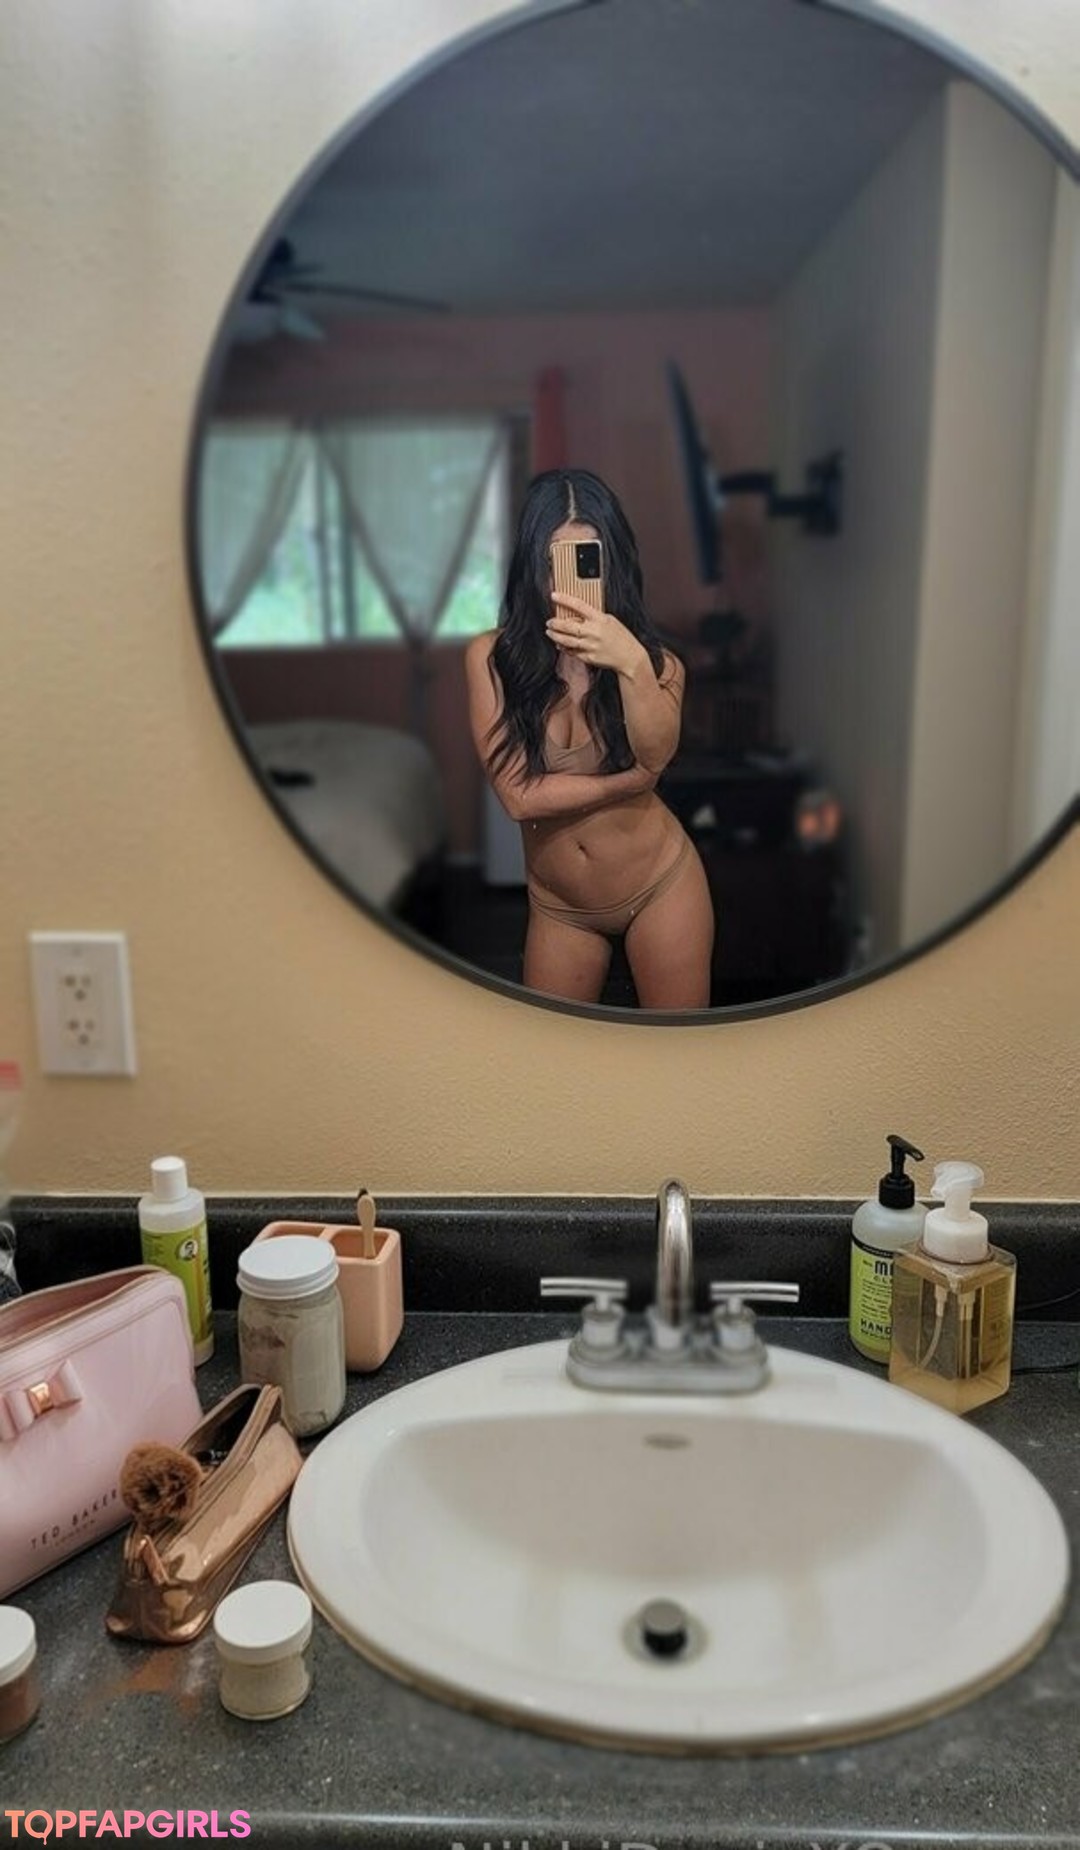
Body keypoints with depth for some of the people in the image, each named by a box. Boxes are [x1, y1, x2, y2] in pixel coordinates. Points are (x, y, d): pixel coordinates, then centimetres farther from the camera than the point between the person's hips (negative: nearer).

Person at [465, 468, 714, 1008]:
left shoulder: (652, 658, -9)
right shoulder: (491, 657, -13)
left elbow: (657, 755, -30)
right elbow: (519, 795, -19)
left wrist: (633, 665, -46)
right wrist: (634, 779, -17)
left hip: (661, 886, 0)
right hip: (557, 906, 0)